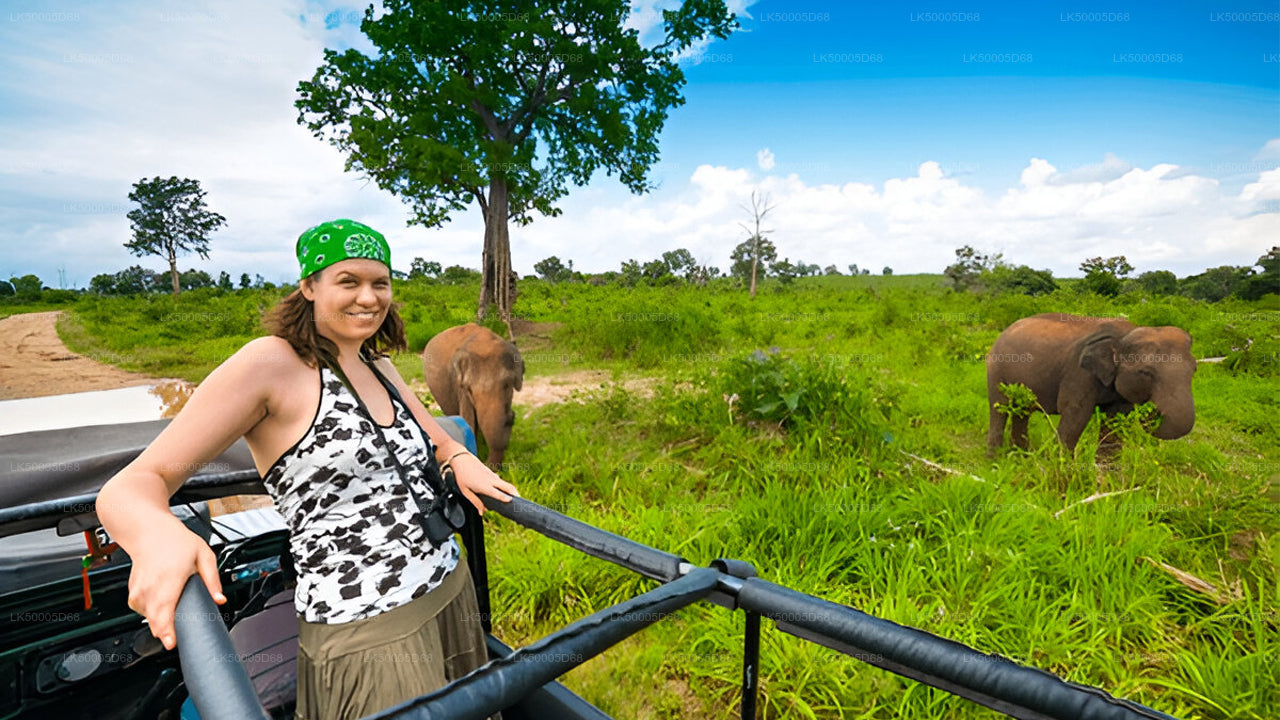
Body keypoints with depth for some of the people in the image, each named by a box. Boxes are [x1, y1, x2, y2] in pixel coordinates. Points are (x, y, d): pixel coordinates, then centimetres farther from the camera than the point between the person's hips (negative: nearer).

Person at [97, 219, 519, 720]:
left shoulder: (380, 368, 9)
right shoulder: (272, 364, -12)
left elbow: (436, 441, 18)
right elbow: (128, 487, -14)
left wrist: (461, 459, -5)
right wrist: (157, 536, -37)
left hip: (453, 595, 7)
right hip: (367, 641, -7)